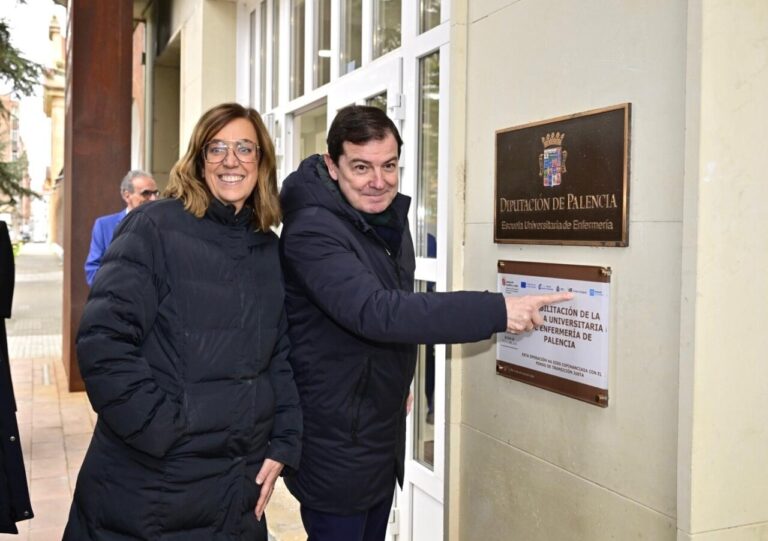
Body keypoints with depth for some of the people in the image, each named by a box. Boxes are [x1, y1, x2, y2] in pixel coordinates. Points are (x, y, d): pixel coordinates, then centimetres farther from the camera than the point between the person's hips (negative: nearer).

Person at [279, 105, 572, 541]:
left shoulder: (391, 216, 5)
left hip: (385, 433, 8)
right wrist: (497, 311, -37)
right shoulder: (313, 232, -23)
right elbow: (377, 312, -37)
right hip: (336, 444, -8)